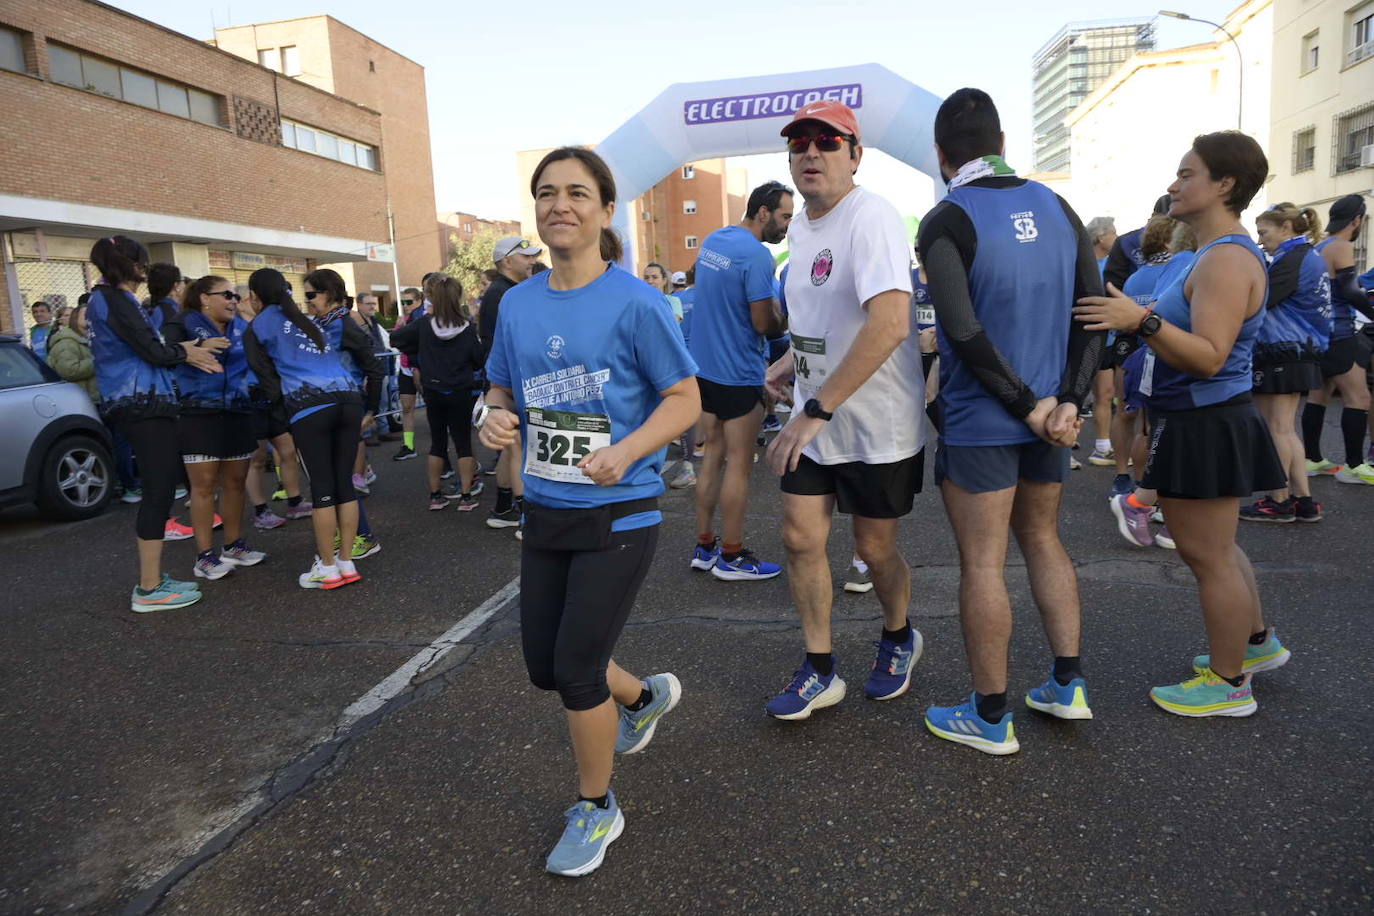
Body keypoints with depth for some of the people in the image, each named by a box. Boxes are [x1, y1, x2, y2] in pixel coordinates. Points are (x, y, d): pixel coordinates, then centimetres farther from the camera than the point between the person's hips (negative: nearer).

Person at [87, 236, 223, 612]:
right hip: (143, 403, -10)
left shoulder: (107, 299, 18)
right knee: (158, 492, -8)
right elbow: (154, 352, -16)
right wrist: (187, 352, 3)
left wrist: (191, 348, 4)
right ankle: (149, 589, -6)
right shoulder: (117, 300, -12)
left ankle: (153, 578, 18)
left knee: (159, 489, 13)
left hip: (136, 403, 10)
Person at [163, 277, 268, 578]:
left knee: (235, 481, 10)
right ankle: (205, 556, 5)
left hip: (238, 413, 5)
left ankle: (234, 545, 23)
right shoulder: (184, 323, -2)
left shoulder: (242, 326, 13)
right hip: (199, 414, -5)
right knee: (204, 484, -2)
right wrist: (197, 346, -33)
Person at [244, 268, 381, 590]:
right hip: (348, 403, 4)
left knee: (322, 487, 1)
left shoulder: (257, 329, 10)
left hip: (308, 408, -4)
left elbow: (266, 376, 8)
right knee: (344, 483, 9)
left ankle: (328, 568, 9)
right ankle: (347, 563, 14)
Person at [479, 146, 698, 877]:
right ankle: (645, 696, 47)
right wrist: (496, 418, -10)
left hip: (619, 514, -6)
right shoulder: (518, 305, 3)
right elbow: (502, 388, 14)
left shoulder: (635, 303, -12)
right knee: (545, 666, 15)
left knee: (576, 668, -1)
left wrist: (625, 453, -25)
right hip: (545, 512, 6)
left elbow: (685, 398, -10)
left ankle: (595, 809, 28)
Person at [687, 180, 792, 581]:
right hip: (739, 373, -9)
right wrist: (784, 320, 2)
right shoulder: (756, 255, -18)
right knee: (739, 463, 1)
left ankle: (704, 546, 22)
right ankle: (731, 557, 10)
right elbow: (764, 324, -19)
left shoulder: (711, 240, 10)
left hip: (703, 365, 9)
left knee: (713, 453, 15)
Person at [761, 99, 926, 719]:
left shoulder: (870, 217, -20)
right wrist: (795, 362, 4)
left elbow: (889, 323, -34)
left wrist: (815, 410, -34)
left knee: (875, 549, 9)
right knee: (800, 539, 5)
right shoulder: (800, 226, 8)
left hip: (878, 425, -7)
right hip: (813, 420, 7)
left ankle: (898, 640, 40)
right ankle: (820, 670, 22)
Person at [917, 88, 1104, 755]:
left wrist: (1026, 404, -12)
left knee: (982, 564, 2)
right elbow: (1095, 308, 3)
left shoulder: (946, 222, -12)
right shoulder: (1056, 208, 7)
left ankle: (989, 718, 14)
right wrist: (1069, 402, -3)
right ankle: (1067, 686, 29)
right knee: (1043, 540, 21)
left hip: (978, 423, -6)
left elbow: (965, 331, -21)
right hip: (1050, 415, 7)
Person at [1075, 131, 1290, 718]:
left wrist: (1143, 321, -36)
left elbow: (1209, 357, -27)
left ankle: (1228, 683, 16)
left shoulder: (1228, 258, -19)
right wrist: (1134, 319, 9)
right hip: (1195, 424, 11)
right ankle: (1256, 641, 41)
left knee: (1208, 555, 1)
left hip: (1207, 428, -11)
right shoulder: (1219, 254, 14)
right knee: (1213, 547, 23)